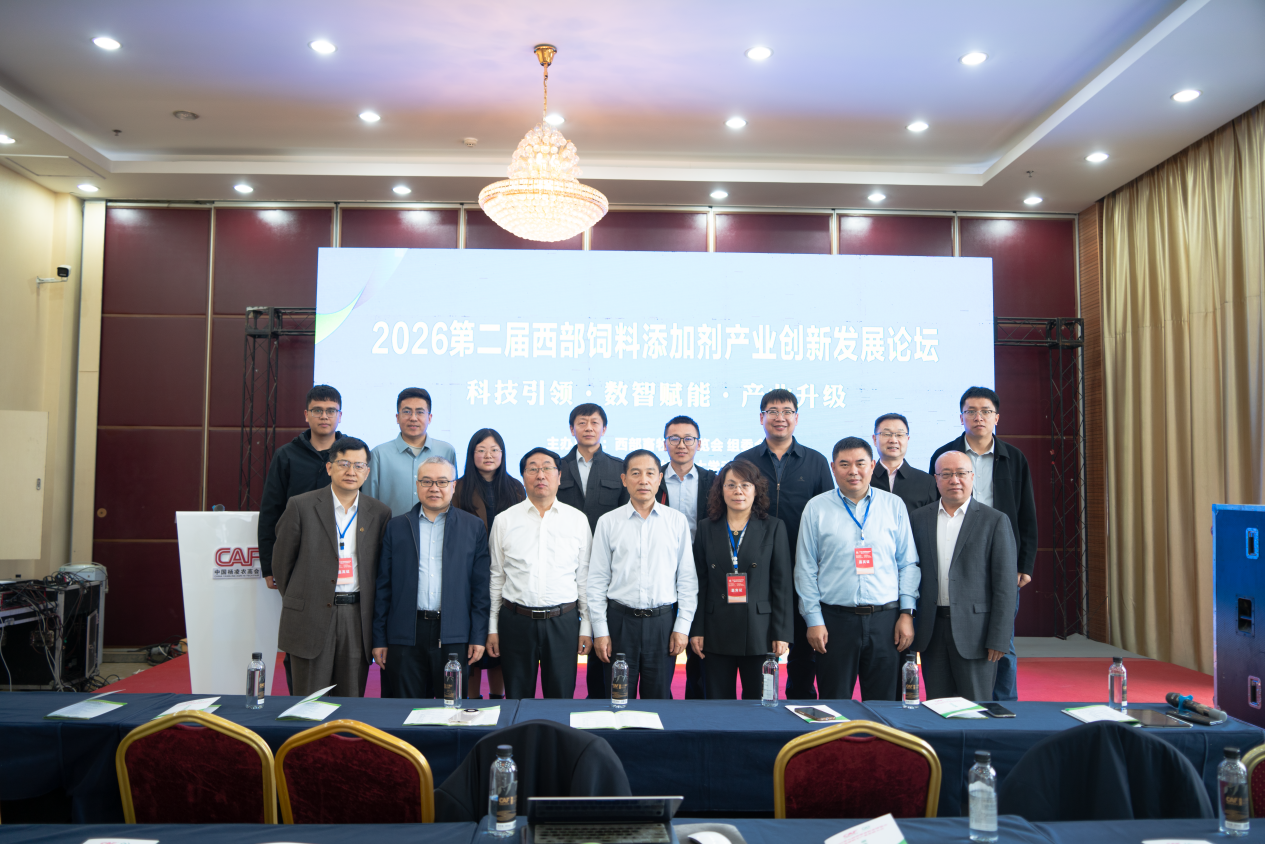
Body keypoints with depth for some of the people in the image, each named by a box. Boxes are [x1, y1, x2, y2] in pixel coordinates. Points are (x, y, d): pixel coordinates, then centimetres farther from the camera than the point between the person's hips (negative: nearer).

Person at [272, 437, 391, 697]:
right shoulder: (301, 506, -2)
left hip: (358, 618, 2)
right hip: (312, 615, -2)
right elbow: (281, 561, 5)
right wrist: (297, 602, 10)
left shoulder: (379, 512, 6)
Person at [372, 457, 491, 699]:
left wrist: (479, 635, -2)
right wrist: (379, 639, 5)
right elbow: (383, 587, 8)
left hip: (453, 635, -1)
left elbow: (481, 586, 3)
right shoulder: (396, 527, 9)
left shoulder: (473, 527, 6)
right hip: (405, 635, 1)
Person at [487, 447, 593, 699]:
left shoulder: (577, 520, 4)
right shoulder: (504, 521, 4)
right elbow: (496, 577, 7)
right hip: (516, 620, 0)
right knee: (517, 699, 8)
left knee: (562, 698, 6)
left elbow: (585, 577, 6)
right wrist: (492, 628, 6)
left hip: (563, 621, 0)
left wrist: (586, 628, 4)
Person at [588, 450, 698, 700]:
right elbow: (597, 580, 3)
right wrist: (600, 631, -1)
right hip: (620, 620, 0)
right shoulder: (608, 522, 2)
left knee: (659, 698, 7)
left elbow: (687, 578, 5)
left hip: (662, 621, 0)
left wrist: (682, 626, -1)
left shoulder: (677, 521, 4)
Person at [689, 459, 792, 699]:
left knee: (758, 704, 4)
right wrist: (696, 630, 1)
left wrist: (782, 633, -4)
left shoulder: (774, 528, 3)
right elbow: (699, 582, 6)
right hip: (716, 634, 1)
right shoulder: (706, 528, 7)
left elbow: (783, 583, 1)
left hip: (759, 633, -1)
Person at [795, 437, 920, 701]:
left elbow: (908, 564, 9)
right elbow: (805, 569, 2)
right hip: (835, 618, -1)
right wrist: (813, 620, -3)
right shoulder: (816, 508, 3)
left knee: (883, 702, 7)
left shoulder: (894, 506, 7)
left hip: (886, 620, 1)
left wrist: (906, 613, 1)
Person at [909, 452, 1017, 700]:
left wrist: (998, 638, -9)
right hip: (932, 631, 3)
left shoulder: (995, 521, -1)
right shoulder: (918, 519, 8)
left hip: (974, 630, -3)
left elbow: (1004, 585, -4)